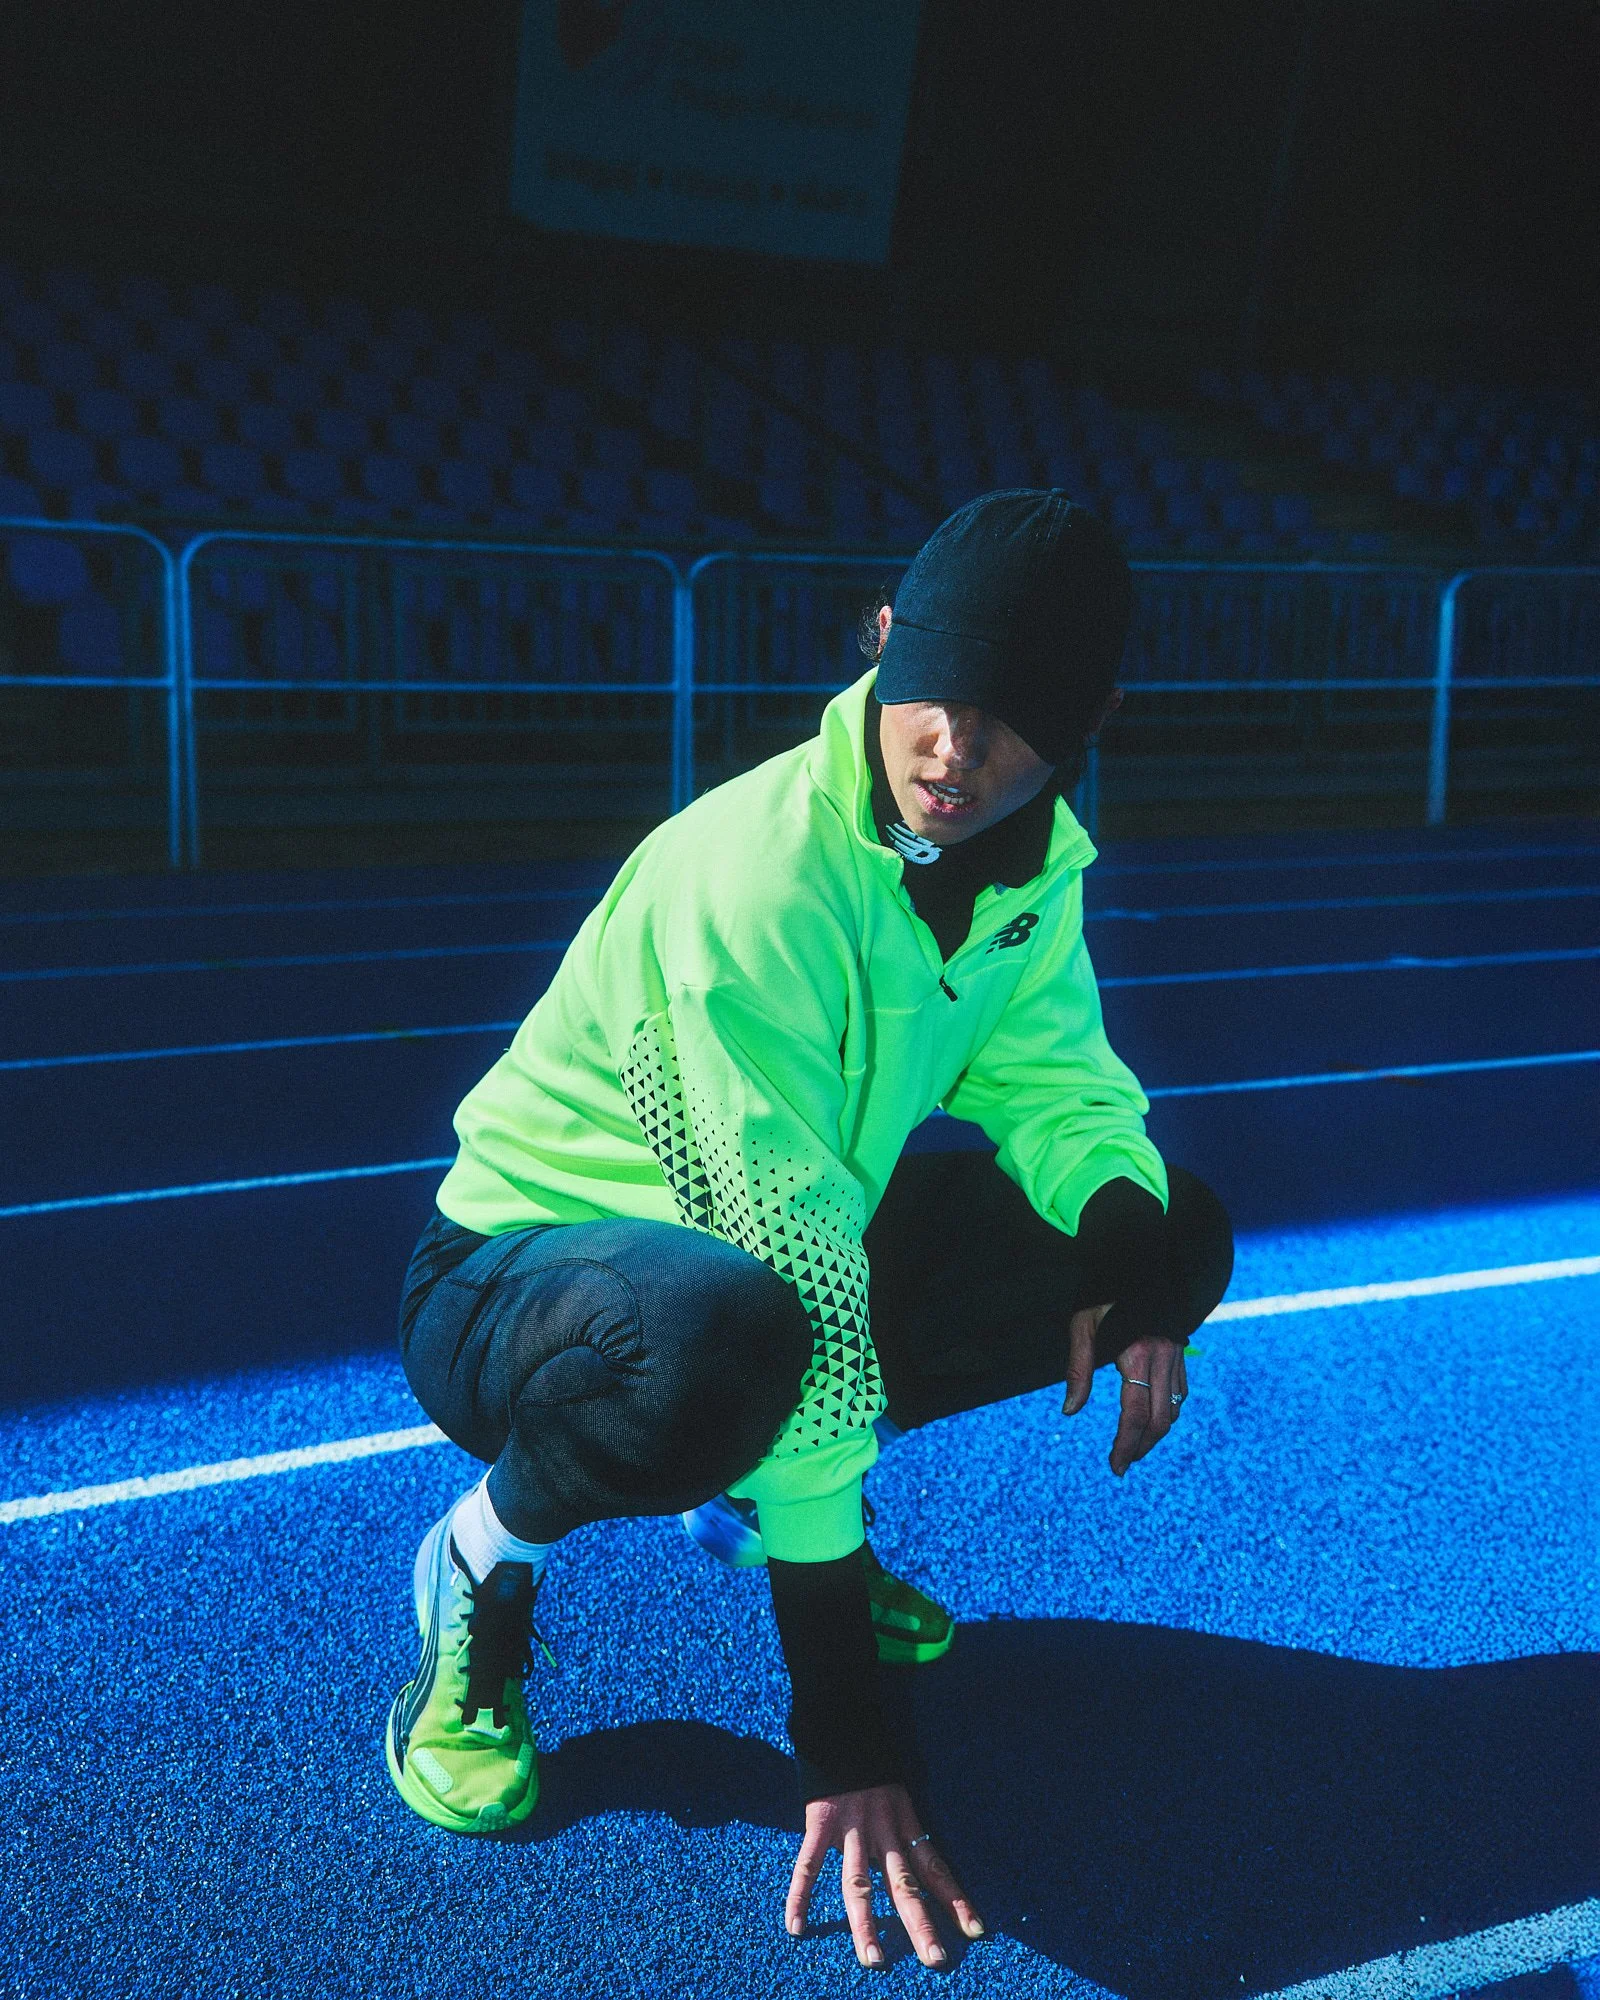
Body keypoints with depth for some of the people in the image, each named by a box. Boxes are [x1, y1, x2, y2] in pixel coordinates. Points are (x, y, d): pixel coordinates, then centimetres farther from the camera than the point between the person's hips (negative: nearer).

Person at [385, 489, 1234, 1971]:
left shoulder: (1035, 859, -7)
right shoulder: (756, 877, -32)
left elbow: (1053, 1079, 5)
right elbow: (794, 1268, -35)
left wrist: (1125, 1245, -21)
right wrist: (844, 1736, -32)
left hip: (793, 1242, 7)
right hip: (518, 1274, -7)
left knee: (1176, 1233, -2)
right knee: (720, 1345, -43)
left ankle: (760, 1489, 11)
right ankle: (484, 1555, -6)